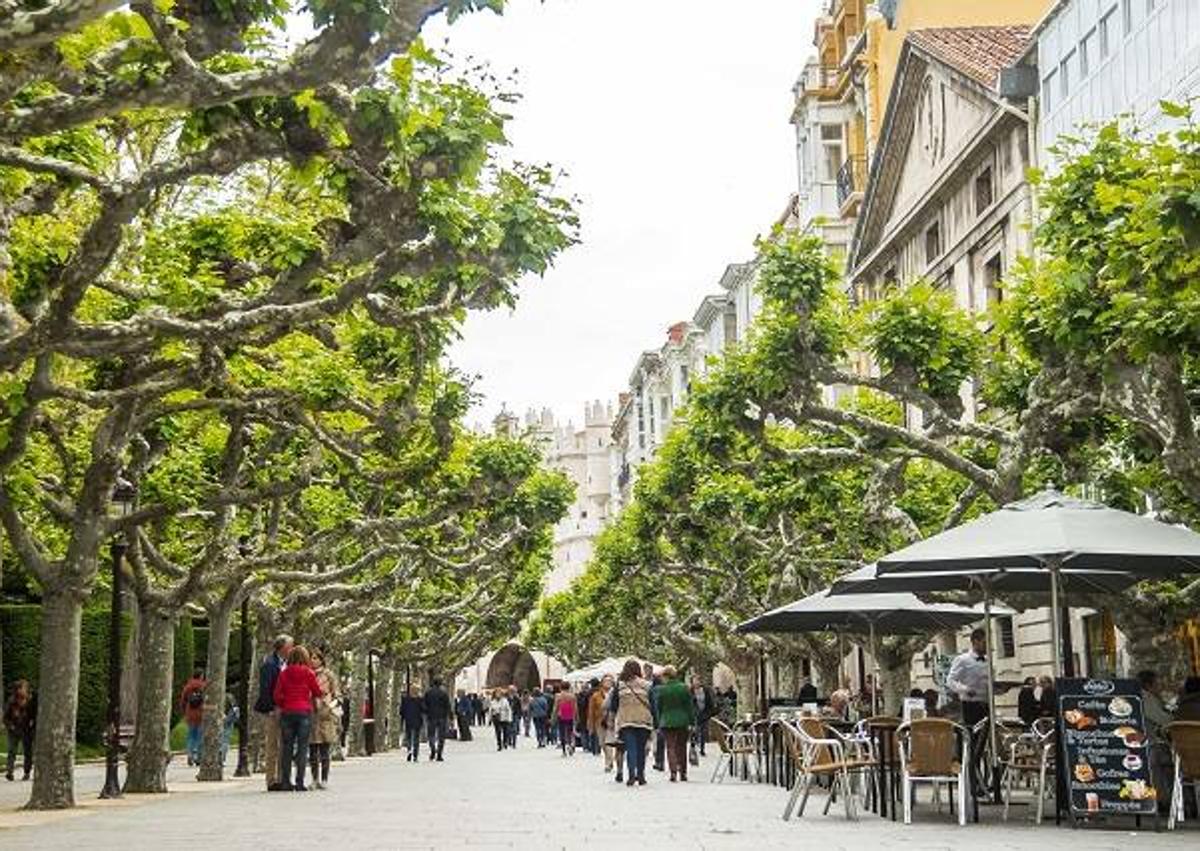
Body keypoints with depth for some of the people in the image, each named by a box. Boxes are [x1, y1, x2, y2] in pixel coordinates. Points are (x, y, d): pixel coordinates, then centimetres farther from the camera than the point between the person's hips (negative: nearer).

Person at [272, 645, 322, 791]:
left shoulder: (284, 673, 4)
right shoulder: (308, 673, -2)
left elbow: (277, 695, 2)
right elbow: (317, 692, 3)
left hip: (287, 712, 2)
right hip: (304, 711, -2)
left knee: (287, 747, 7)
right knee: (302, 747, -1)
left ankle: (286, 782, 6)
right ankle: (300, 782, -6)